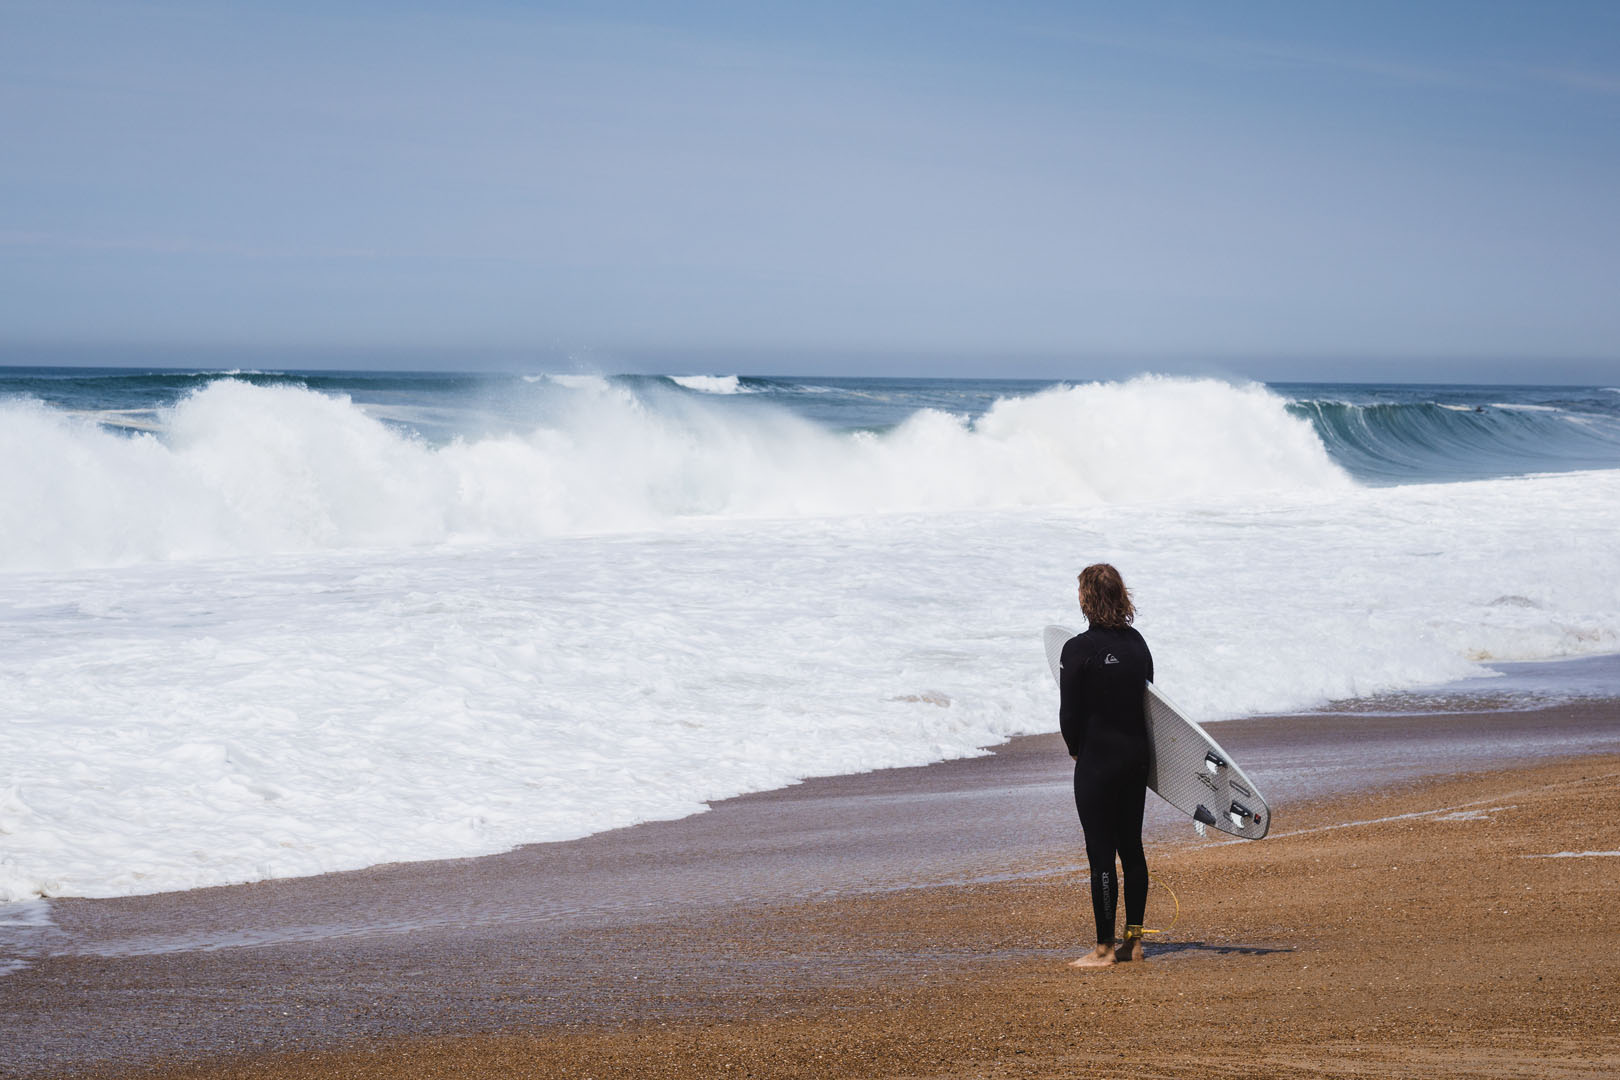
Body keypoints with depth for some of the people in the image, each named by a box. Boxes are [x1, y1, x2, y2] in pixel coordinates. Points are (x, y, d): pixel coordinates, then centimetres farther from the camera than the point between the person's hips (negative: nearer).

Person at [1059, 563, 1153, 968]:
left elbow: (1070, 714, -11)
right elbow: (1149, 699, 11)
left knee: (1101, 852, -1)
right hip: (1136, 755, 6)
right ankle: (1134, 939, 20)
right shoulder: (1136, 643, 5)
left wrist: (1077, 750, 7)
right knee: (1131, 846, 14)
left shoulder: (1078, 649, -14)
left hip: (1097, 760, -6)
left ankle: (1104, 947, 3)